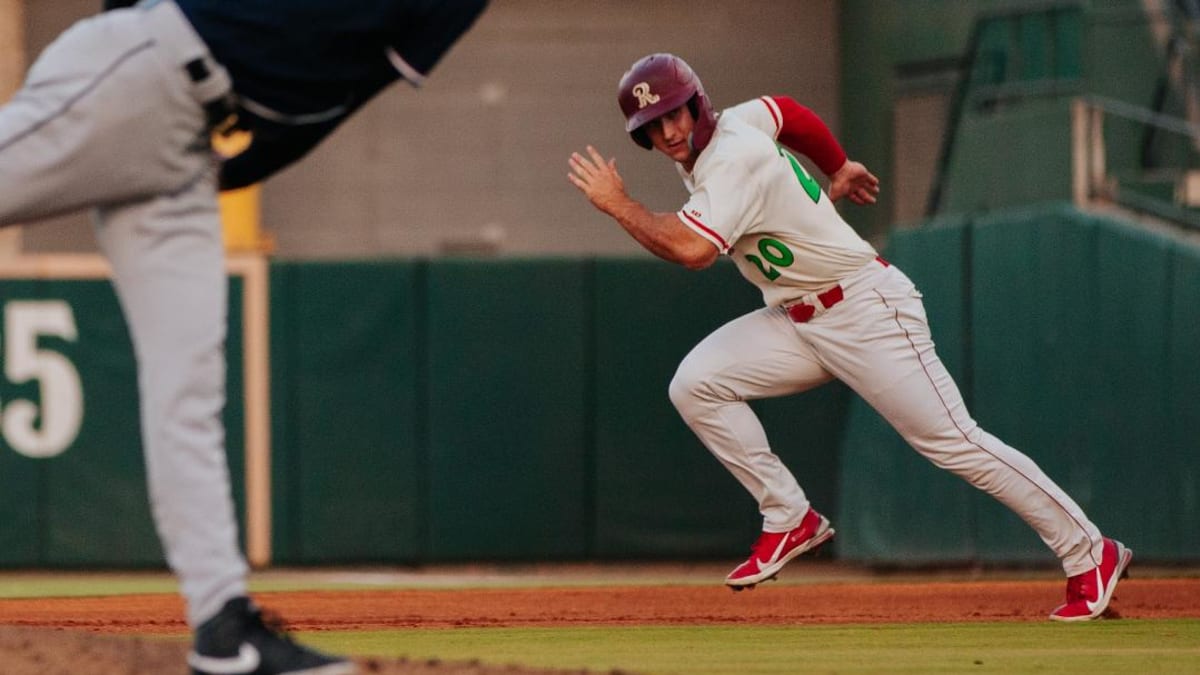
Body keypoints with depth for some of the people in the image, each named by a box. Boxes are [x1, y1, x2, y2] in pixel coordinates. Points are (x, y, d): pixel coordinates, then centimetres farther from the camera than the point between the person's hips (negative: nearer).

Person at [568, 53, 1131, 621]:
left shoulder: (733, 155, -23)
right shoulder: (731, 124, 5)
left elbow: (693, 249, -37)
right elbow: (784, 110, 26)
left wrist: (618, 205, -24)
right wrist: (837, 171, 40)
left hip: (868, 312, -9)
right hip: (797, 321, 9)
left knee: (951, 441, -9)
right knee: (695, 385, -7)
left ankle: (1090, 556, -1)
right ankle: (790, 520, 0)